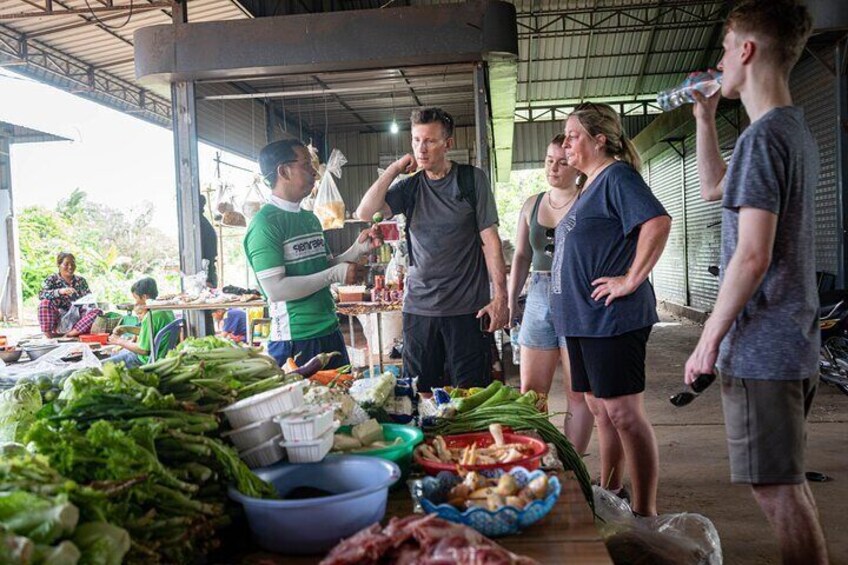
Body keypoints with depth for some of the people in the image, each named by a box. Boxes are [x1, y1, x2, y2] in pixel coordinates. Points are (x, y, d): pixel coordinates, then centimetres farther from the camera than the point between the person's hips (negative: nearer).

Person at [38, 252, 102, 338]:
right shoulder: (52, 279, 3)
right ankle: (48, 334, -24)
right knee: (46, 302, -30)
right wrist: (59, 291, -33)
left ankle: (72, 333, -36)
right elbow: (41, 295, -15)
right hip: (59, 320, -2)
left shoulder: (80, 281, 13)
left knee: (97, 311, -25)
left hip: (76, 320, 3)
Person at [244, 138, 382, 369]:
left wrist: (358, 248, 2)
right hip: (295, 342, -8)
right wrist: (335, 275, -19)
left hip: (331, 333, 8)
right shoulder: (264, 223, -14)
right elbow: (275, 289, -21)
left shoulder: (310, 218, 12)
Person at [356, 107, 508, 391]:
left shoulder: (472, 179, 2)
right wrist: (394, 168, -4)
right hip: (418, 308, 3)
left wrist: (500, 297, -9)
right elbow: (364, 212, -3)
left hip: (467, 309, -3)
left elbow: (489, 239, -2)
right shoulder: (410, 187, 9)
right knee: (419, 395, 8)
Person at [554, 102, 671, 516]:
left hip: (613, 318, -10)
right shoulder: (591, 186, 19)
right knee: (600, 409, 16)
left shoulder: (617, 176, -10)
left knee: (623, 412, -5)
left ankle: (644, 514, 6)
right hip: (582, 318, 10)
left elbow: (658, 222, -25)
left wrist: (632, 280, -22)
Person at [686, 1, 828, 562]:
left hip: (760, 349, -10)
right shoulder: (798, 129, 14)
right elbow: (714, 187, 26)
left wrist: (709, 340, -15)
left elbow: (753, 257, -22)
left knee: (777, 489, 0)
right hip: (797, 346, 10)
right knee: (790, 483, 20)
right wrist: (705, 117, 20)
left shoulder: (762, 137, -16)